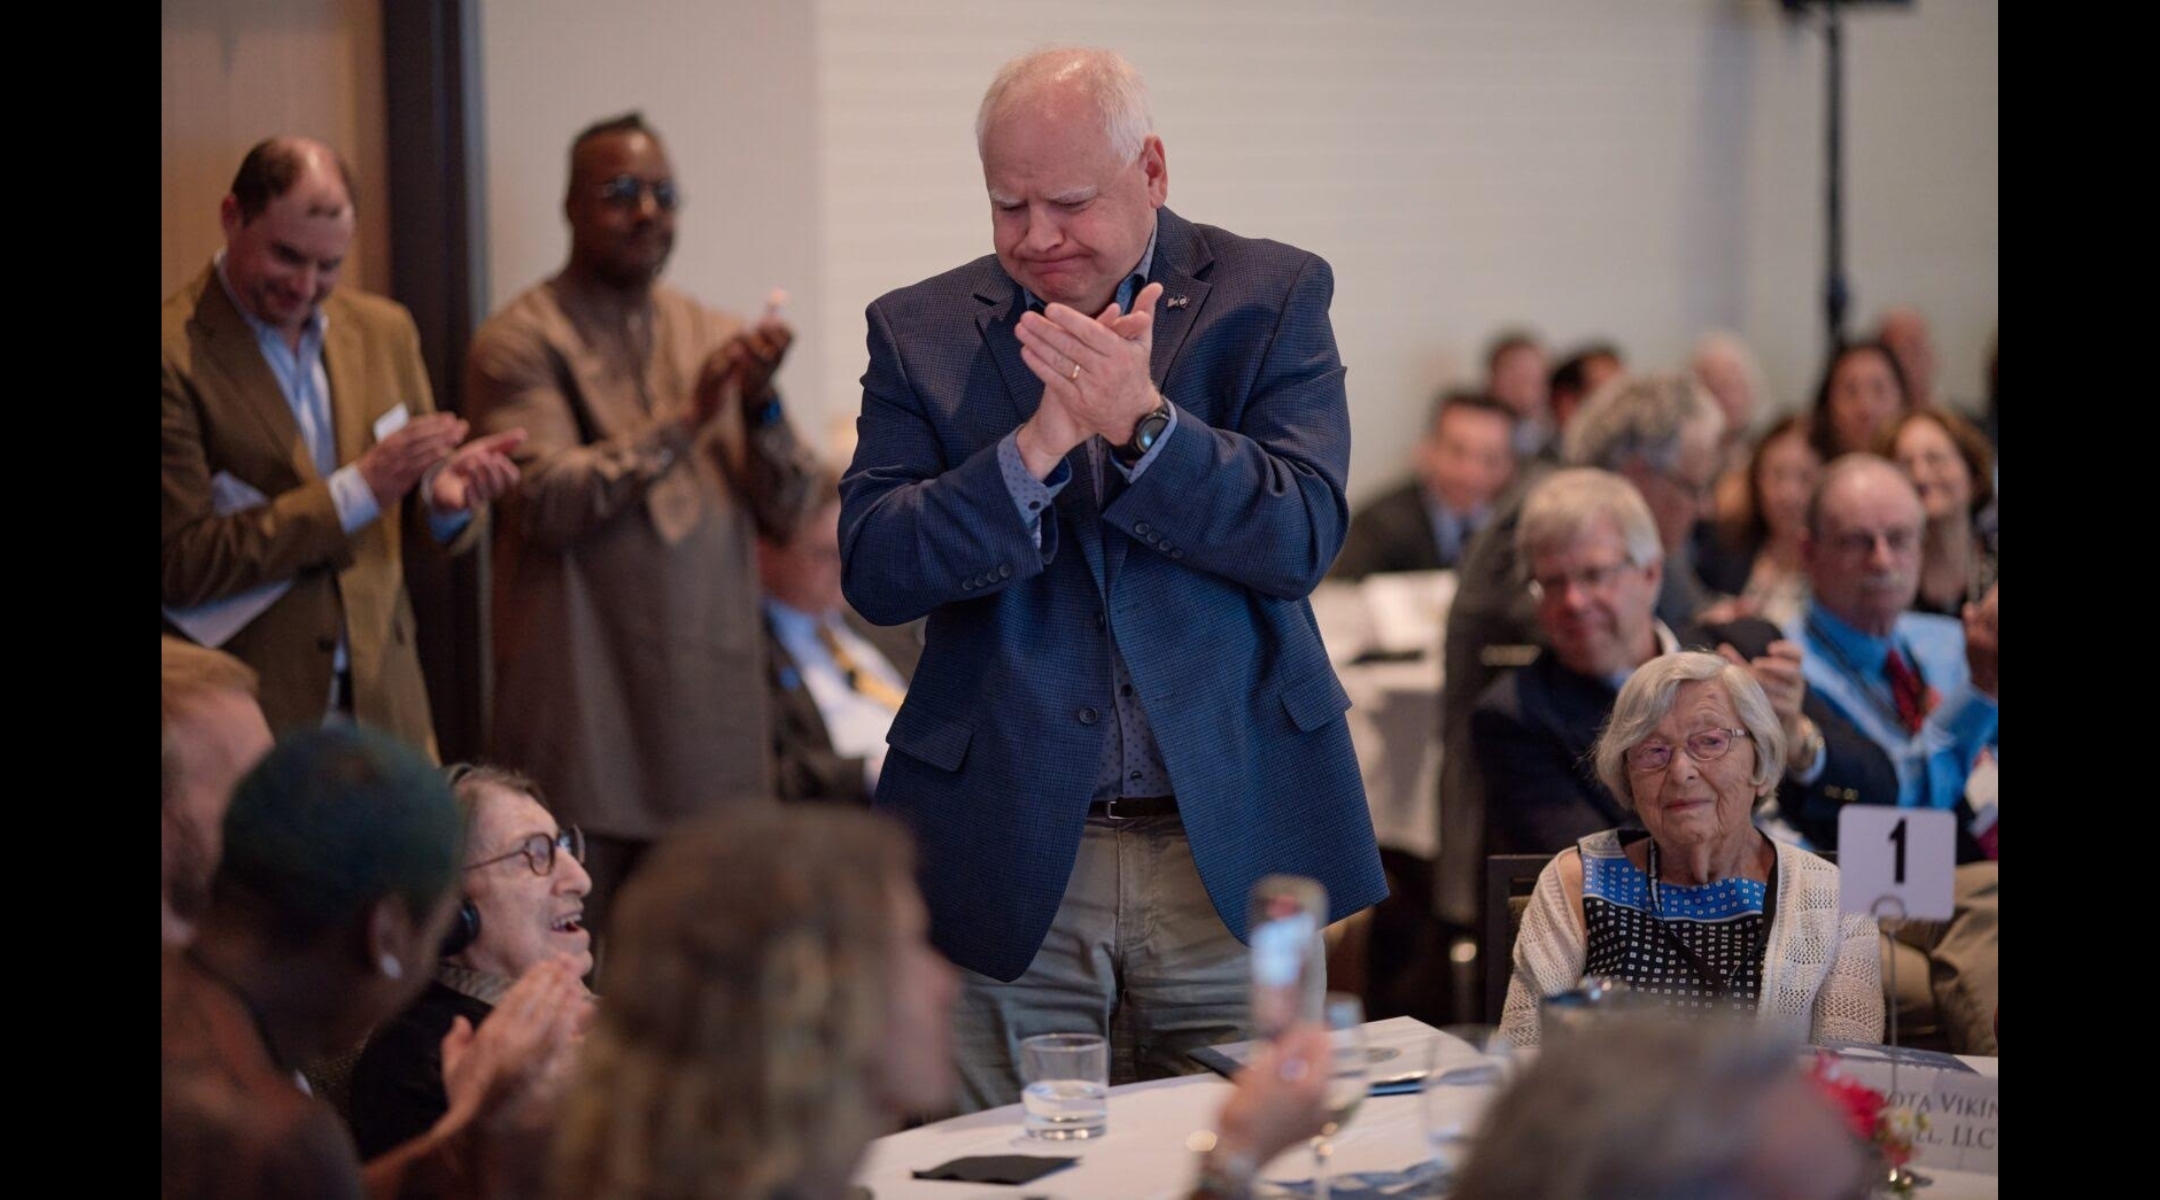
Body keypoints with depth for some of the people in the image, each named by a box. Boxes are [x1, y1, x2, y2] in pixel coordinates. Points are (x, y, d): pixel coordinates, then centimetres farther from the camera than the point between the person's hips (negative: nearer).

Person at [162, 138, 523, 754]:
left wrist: (445, 493, -11)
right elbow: (180, 563, -15)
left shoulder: (385, 330, 8)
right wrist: (358, 489, -20)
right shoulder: (175, 355, -11)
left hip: (385, 697, 5)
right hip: (244, 712, -5)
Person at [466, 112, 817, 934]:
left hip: (712, 705, 5)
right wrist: (685, 418, -17)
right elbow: (547, 502, -14)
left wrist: (761, 403, -10)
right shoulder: (520, 342, -1)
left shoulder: (715, 336, 13)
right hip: (585, 705, -4)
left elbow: (785, 512, 8)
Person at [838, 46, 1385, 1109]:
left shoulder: (1272, 297, 3)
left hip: (1232, 858, 0)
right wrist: (1040, 439, -17)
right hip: (1010, 863, 0)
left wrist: (1141, 419, -21)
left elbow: (1303, 536, -8)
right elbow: (871, 573, -5)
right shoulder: (920, 332, 6)